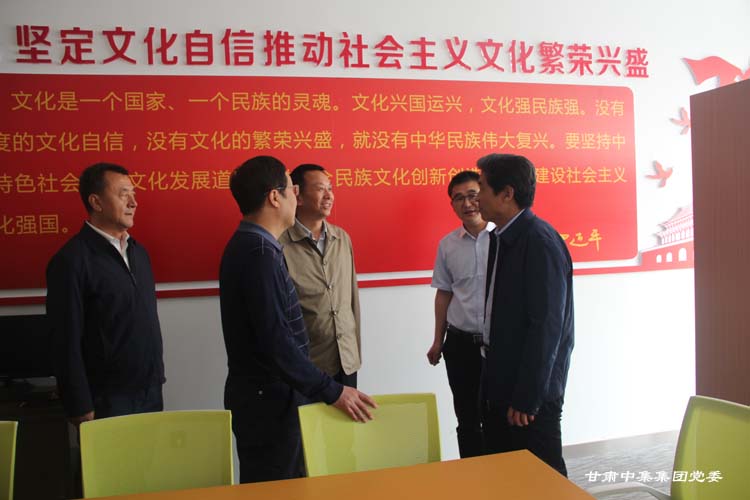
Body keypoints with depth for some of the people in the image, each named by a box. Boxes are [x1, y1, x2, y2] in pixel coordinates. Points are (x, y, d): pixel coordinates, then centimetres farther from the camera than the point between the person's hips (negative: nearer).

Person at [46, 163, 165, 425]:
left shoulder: (138, 251, 9)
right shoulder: (72, 260, -13)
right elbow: (67, 342, -14)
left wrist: (156, 378, 13)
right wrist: (81, 410, -14)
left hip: (151, 392, 7)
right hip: (107, 400, -6)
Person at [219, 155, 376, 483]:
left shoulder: (249, 246, 9)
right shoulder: (260, 253, -23)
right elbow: (276, 343, -28)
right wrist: (332, 392, -21)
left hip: (266, 394, 9)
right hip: (269, 400, -9)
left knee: (275, 487, 20)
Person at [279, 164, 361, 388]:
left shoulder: (343, 238, 5)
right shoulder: (279, 245, -13)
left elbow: (353, 296, 10)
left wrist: (356, 350, 11)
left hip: (347, 361, 5)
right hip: (304, 366, -5)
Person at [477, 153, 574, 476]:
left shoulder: (540, 242, -18)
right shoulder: (500, 239, 9)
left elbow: (546, 326, -21)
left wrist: (526, 399, -18)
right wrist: (491, 383, 11)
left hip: (531, 393, -8)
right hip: (499, 386, 9)